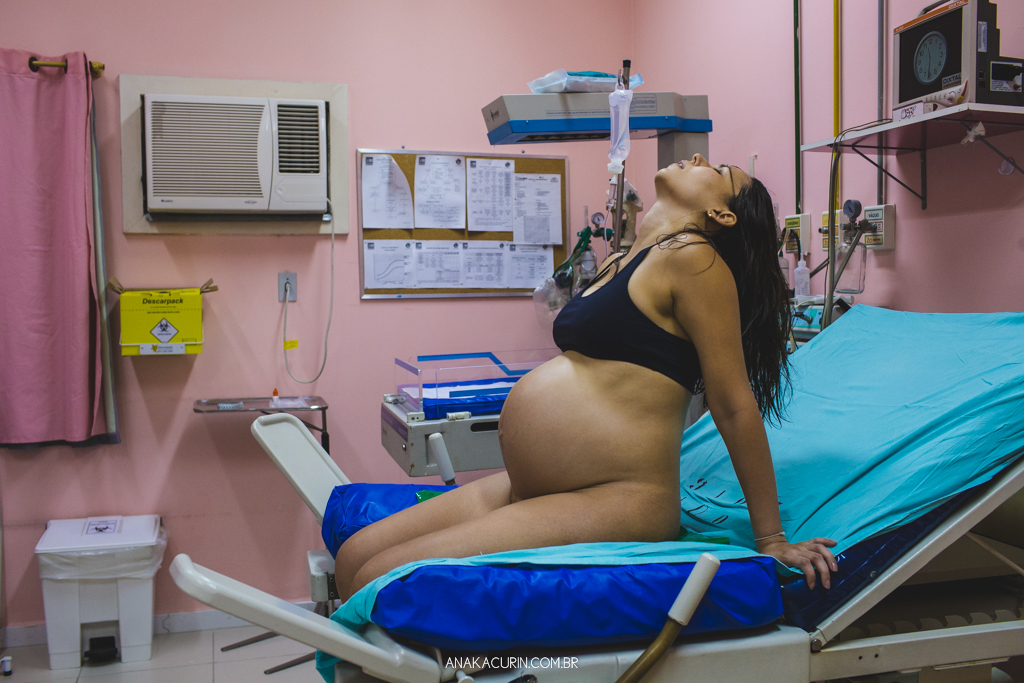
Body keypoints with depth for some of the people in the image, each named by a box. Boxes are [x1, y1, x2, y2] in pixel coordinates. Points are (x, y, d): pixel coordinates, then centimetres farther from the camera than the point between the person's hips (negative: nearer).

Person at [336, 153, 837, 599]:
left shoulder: (693, 257, -10)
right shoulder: (619, 264, 18)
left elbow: (735, 403, -11)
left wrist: (772, 540, -8)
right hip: (525, 488, 9)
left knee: (379, 582, -17)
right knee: (353, 558, 2)